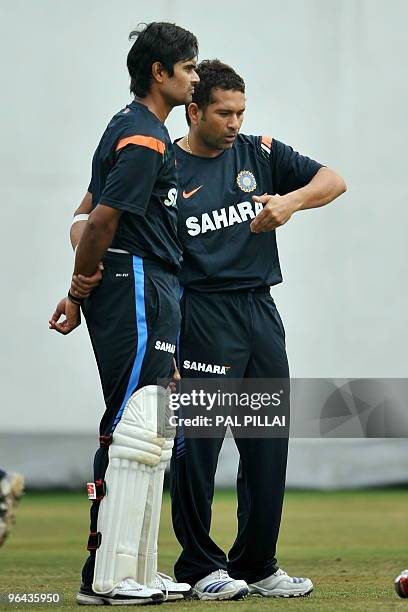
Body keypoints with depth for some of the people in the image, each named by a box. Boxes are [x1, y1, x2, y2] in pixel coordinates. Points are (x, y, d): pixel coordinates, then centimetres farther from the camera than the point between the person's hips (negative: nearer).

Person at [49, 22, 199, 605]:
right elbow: (100, 220, -19)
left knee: (151, 436, 12)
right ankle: (106, 578, -11)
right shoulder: (144, 138, -14)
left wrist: (81, 290, 15)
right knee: (133, 433, -11)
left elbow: (89, 213, 20)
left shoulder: (131, 128, 19)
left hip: (152, 296, 11)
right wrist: (81, 290, -6)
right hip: (138, 289, -11)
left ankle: (139, 573, 16)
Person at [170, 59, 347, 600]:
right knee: (197, 441, -6)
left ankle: (256, 564, 16)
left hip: (261, 312, 5)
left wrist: (290, 201, -14)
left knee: (270, 443, 7)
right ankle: (200, 566, 6)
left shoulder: (259, 154, 11)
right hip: (201, 316, -5)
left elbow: (333, 180, 5)